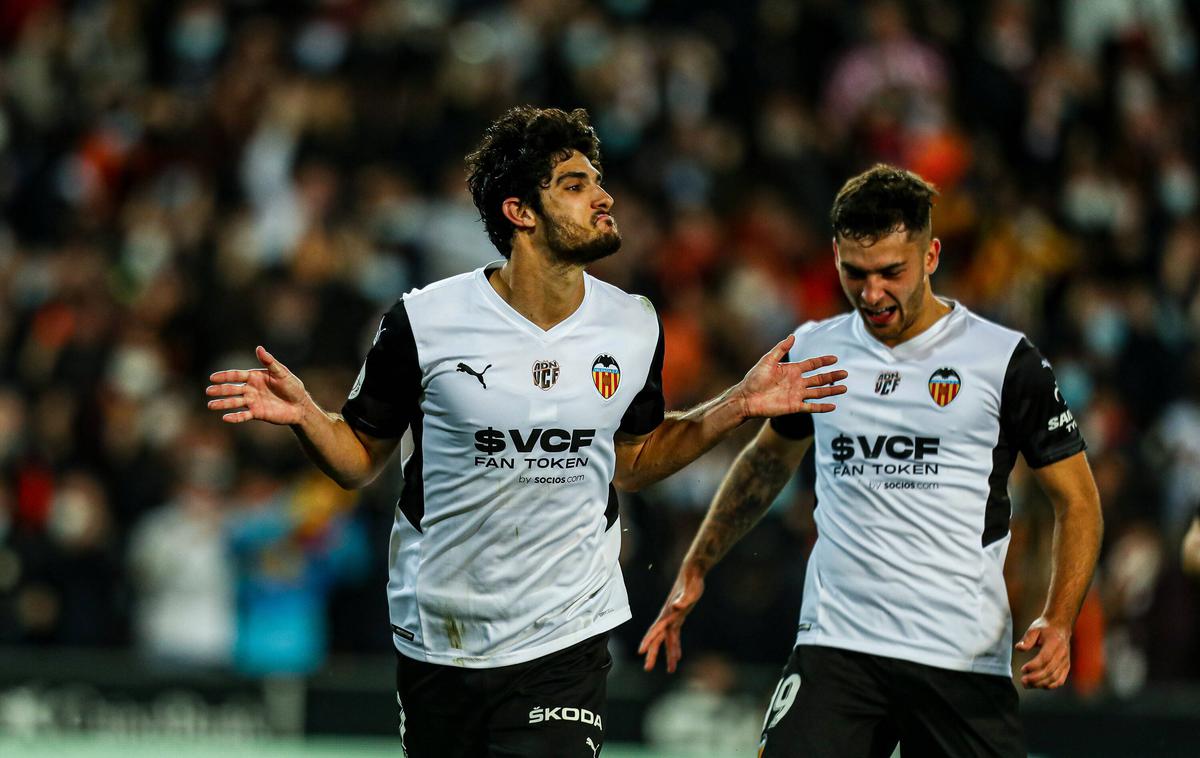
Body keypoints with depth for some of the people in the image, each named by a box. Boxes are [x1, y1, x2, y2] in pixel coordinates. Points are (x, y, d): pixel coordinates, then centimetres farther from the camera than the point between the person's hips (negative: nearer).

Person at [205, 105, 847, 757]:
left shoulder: (634, 329, 1)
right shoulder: (425, 321, -10)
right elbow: (360, 459, 0)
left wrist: (737, 407, 6)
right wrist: (303, 415, -19)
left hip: (566, 641, 1)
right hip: (438, 646, -1)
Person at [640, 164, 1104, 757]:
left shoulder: (1006, 362, -2)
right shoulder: (814, 350, 9)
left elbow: (1076, 501, 3)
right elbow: (768, 461, 28)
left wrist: (1058, 621, -12)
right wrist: (695, 570, 24)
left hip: (964, 662, -2)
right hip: (835, 641, 2)